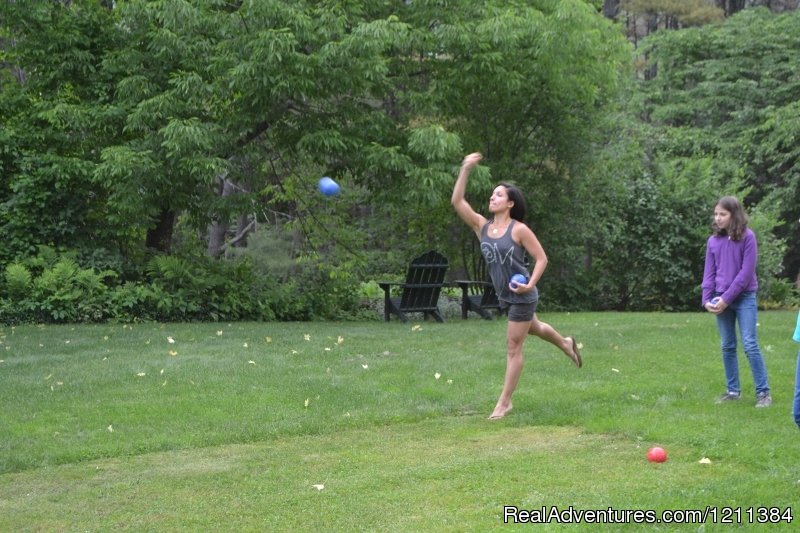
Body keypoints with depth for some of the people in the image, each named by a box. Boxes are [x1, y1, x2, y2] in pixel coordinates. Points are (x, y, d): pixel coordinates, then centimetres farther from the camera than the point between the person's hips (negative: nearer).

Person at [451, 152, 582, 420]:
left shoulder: (519, 229, -15)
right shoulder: (482, 226, 0)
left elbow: (541, 259, -11)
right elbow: (457, 201, -8)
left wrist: (531, 284, -25)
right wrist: (465, 169, -15)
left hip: (521, 296, -7)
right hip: (504, 296, 7)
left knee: (513, 347, -1)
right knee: (533, 328, 31)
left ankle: (504, 402, 7)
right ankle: (566, 343, 60)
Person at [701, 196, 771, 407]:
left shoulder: (747, 237, -9)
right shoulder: (713, 241, 5)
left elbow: (746, 272, -13)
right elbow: (709, 273, 8)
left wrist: (727, 298, -15)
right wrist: (707, 299, -5)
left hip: (744, 298, -5)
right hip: (721, 300, 5)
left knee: (750, 345, -8)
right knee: (727, 347, 8)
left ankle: (763, 392, -3)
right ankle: (733, 390, 16)